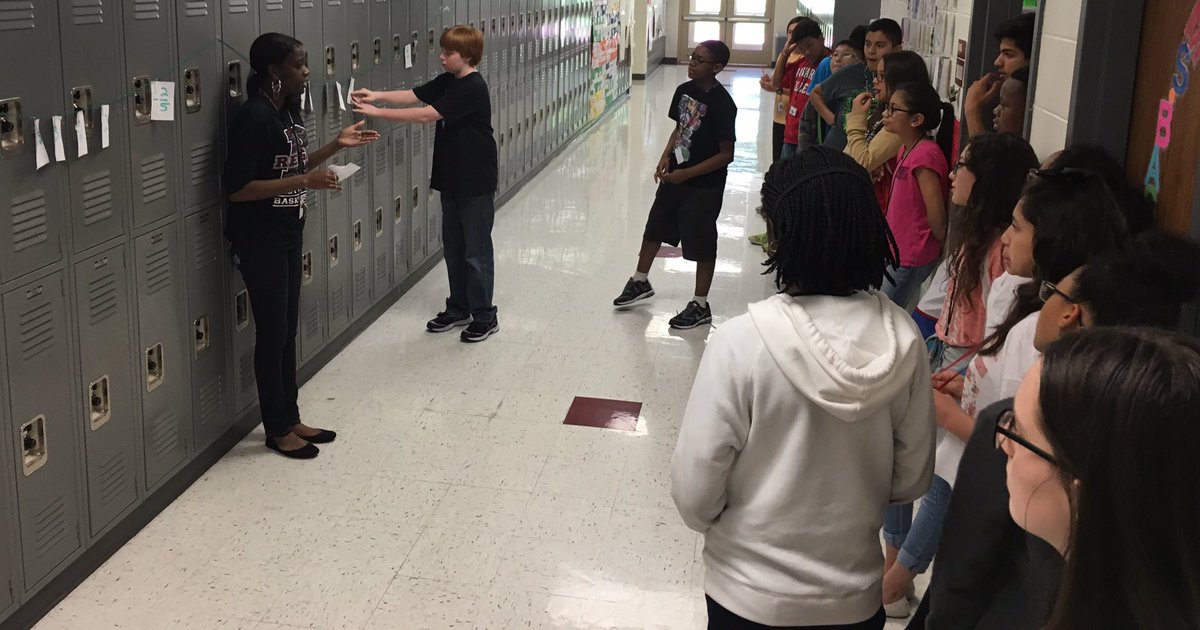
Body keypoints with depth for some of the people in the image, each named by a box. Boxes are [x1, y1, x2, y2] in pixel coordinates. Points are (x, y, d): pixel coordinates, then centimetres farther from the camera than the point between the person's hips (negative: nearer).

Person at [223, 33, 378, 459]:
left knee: (288, 329, 15)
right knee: (271, 333, 2)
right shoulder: (254, 117, -21)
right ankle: (277, 430, 16)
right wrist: (306, 182, -26)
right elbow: (237, 189, -23)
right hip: (260, 241, -9)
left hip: (288, 234, 9)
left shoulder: (287, 110, 7)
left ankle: (290, 418, 27)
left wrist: (336, 146, 8)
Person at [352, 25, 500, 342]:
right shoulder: (447, 81, 8)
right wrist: (377, 95, -13)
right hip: (451, 178, 9)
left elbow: (425, 115, -25)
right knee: (453, 248, 15)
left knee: (476, 251, 1)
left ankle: (485, 316, 12)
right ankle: (459, 309, 27)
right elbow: (413, 95, 3)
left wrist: (377, 112, -23)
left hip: (476, 183, -9)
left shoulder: (472, 88, -20)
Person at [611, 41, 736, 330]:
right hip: (674, 177, 8)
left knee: (701, 245, 5)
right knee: (654, 228, 20)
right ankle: (640, 282, 41)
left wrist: (687, 173, -20)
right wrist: (665, 157, -2)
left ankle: (700, 306, 20)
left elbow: (726, 154, -20)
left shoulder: (722, 104, -22)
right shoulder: (684, 90, 0)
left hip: (704, 186, -8)